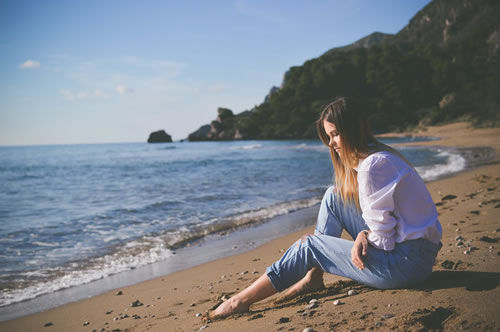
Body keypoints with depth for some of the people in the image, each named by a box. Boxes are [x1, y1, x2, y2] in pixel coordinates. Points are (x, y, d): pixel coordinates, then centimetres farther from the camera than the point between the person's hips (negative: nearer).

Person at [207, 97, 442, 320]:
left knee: (310, 245, -3)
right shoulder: (377, 156, 10)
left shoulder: (372, 165, -22)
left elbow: (384, 239, -21)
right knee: (335, 196, 7)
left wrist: (362, 238, -1)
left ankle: (242, 301, 7)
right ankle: (313, 276, 9)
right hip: (402, 247, 9)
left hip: (408, 261, -9)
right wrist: (364, 235, -6)